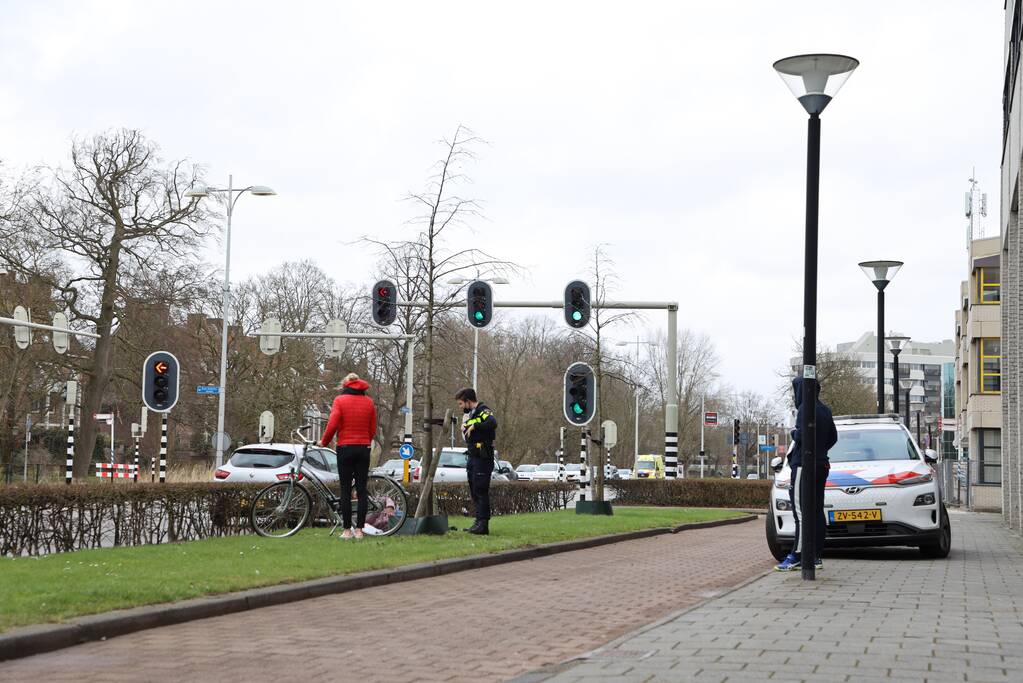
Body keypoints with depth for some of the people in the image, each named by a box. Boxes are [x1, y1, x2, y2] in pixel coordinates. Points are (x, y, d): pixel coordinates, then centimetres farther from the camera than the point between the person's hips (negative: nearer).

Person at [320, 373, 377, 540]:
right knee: (362, 490, 5)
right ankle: (359, 530, 3)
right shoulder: (369, 402, 7)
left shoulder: (340, 400, -3)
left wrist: (324, 442, 3)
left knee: (346, 490, 1)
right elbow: (373, 429, 7)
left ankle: (347, 530, 0)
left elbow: (332, 425, -11)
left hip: (345, 448, -3)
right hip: (364, 448, 3)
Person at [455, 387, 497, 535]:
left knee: (481, 491, -11)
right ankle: (479, 522, 19)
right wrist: (465, 428, 6)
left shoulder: (483, 411, -10)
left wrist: (474, 426, -24)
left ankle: (483, 524, -11)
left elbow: (493, 423, -31)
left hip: (482, 458, -10)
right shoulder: (470, 414, 20)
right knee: (474, 491, 13)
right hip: (472, 457, 10)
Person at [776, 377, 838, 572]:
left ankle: (797, 556, -12)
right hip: (822, 464, 9)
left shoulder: (805, 409, -13)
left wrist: (793, 432, -1)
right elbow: (833, 437, 19)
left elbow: (801, 436, -22)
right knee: (817, 511, 8)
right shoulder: (824, 409, 15)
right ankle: (815, 557, 10)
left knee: (801, 512, -10)